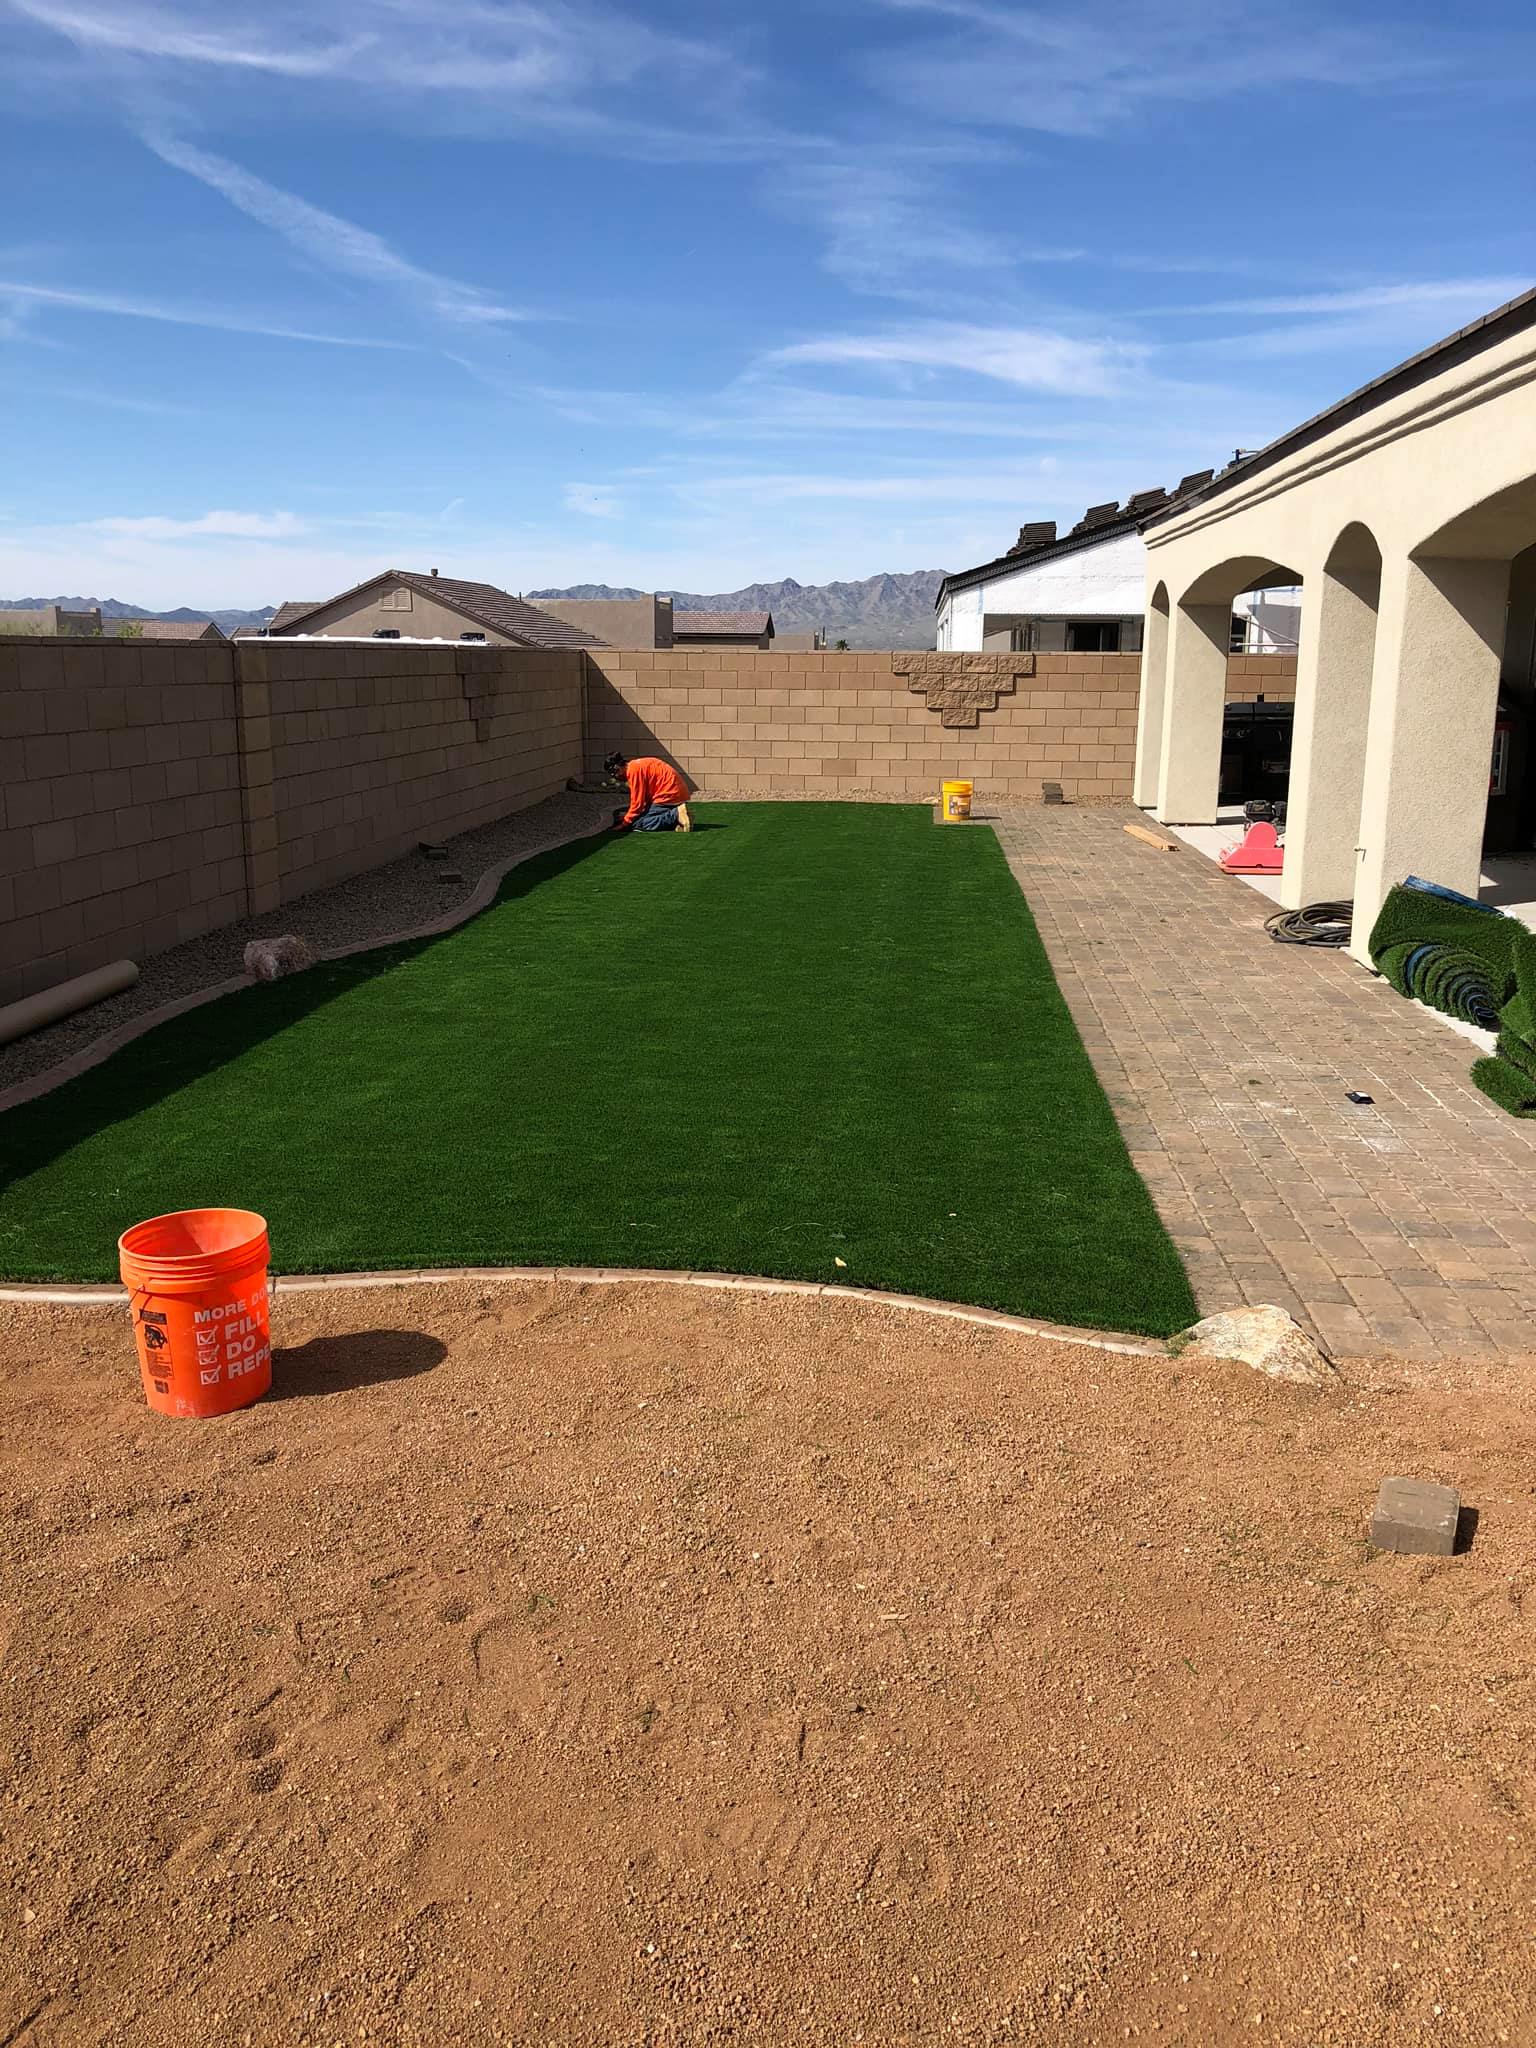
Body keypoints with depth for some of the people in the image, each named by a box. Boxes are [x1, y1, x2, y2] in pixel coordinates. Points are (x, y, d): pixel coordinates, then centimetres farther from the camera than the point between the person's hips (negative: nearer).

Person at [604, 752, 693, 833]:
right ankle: (675, 813, 3)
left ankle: (676, 815, -16)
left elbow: (638, 802, -14)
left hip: (669, 794, -10)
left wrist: (625, 823, -4)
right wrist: (626, 817, 16)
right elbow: (640, 799, 21)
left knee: (637, 824, -10)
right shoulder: (637, 766, 17)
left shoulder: (634, 770, -13)